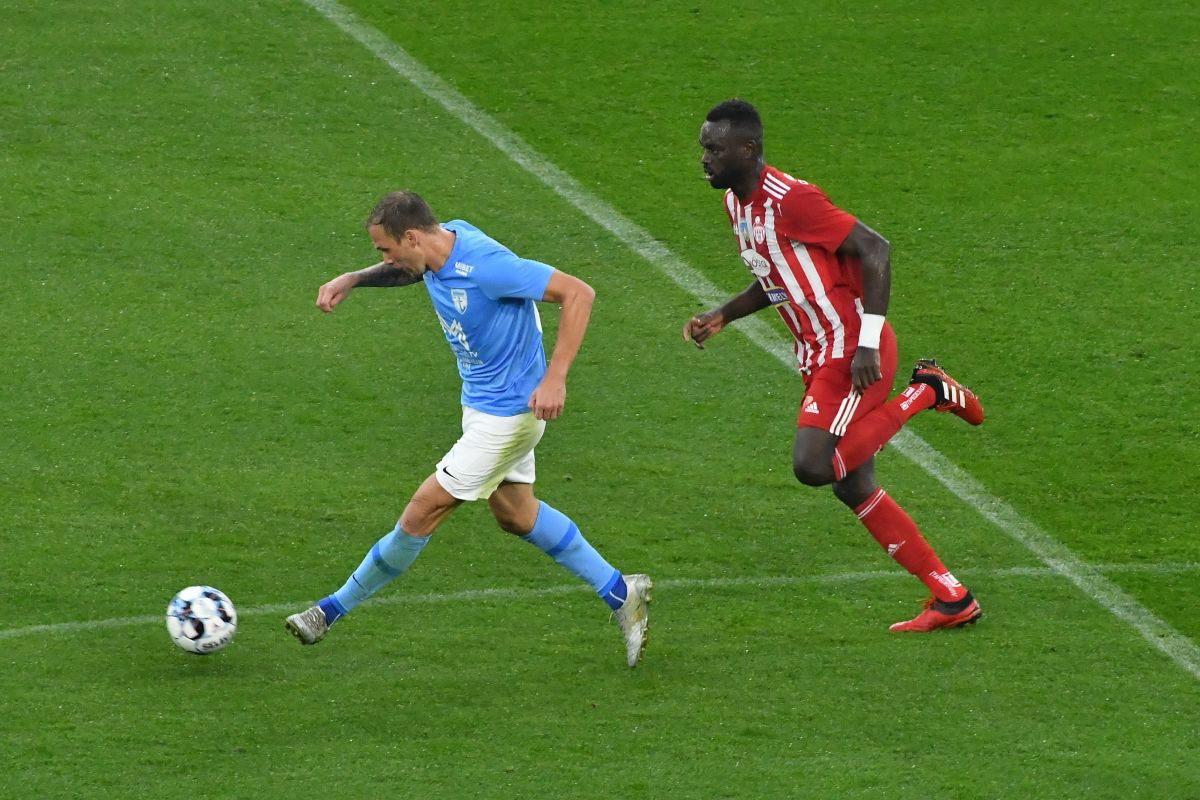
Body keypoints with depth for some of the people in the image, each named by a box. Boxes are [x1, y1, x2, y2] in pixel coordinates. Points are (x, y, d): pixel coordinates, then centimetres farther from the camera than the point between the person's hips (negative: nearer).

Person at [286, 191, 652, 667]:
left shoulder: (486, 266, -32)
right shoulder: (445, 240, -5)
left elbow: (578, 293, -29)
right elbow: (408, 270, 20)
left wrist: (555, 379, -34)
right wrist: (352, 280, 2)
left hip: (506, 411, -10)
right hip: (483, 401, 10)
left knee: (423, 511, -2)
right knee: (515, 514, 21)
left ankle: (333, 612, 10)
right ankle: (621, 595, 29)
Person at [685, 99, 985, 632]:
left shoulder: (791, 200, -19)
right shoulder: (737, 204, 11)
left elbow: (874, 250, -21)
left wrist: (868, 342, -25)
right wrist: (721, 317, 11)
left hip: (852, 354, -10)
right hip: (821, 357, 10)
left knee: (813, 465, -23)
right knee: (853, 487, 9)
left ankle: (926, 392, -4)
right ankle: (951, 599, 15)